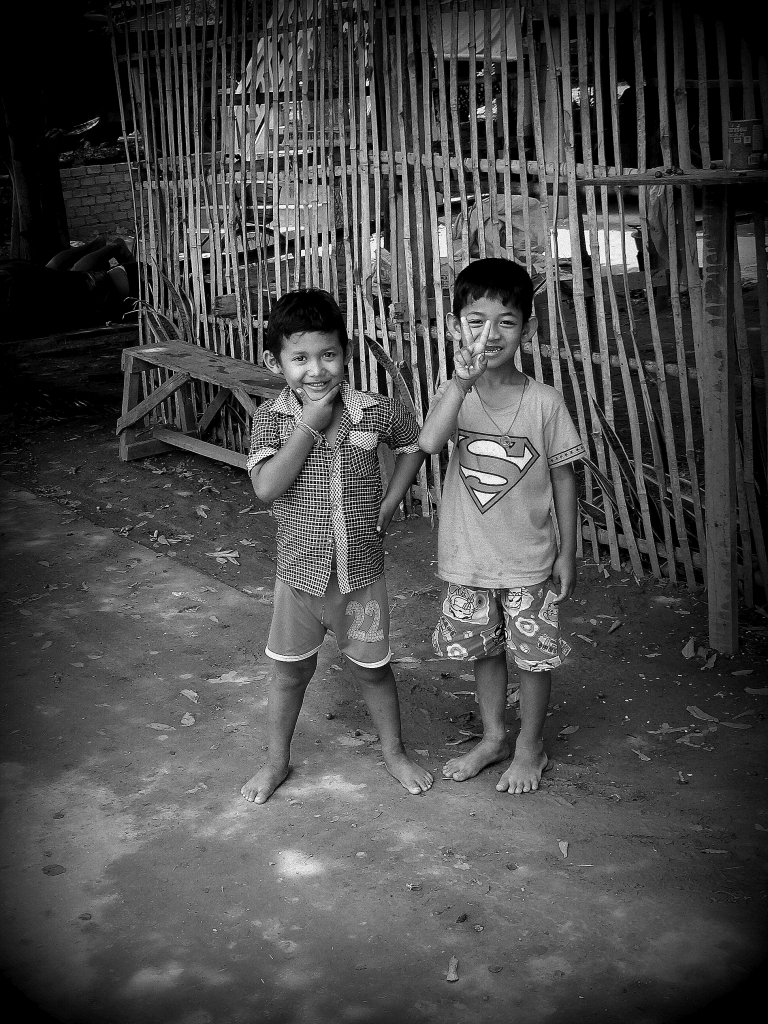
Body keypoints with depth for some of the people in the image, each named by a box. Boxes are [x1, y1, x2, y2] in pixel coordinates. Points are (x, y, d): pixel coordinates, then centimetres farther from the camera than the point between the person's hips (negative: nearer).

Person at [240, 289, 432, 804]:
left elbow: (414, 443, 11)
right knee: (290, 671, 16)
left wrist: (391, 500, 0)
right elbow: (267, 487, -25)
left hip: (362, 572, 0)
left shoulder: (377, 411, -10)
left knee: (372, 668, 16)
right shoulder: (272, 418, -11)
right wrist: (310, 426, -25)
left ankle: (395, 752, 38)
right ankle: (277, 761, 36)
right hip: (301, 572, 0)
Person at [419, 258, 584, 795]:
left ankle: (531, 747, 32)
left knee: (534, 654, 10)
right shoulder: (454, 393, -6)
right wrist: (463, 381, -39)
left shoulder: (544, 401, -11)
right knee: (483, 651, 18)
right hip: (468, 559, 2)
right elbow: (430, 442, -27)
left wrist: (568, 554, -2)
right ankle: (494, 737, 40)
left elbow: (563, 479, -4)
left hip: (529, 560, -2)